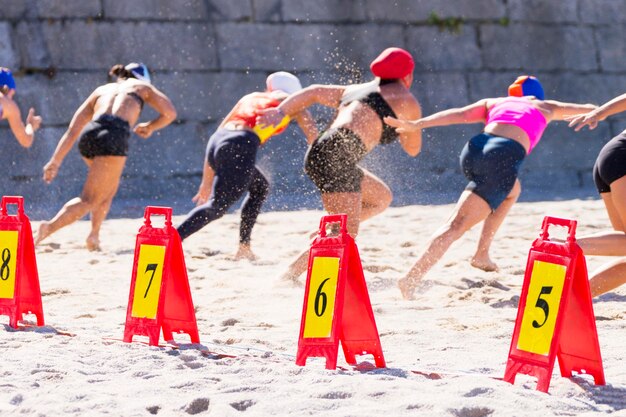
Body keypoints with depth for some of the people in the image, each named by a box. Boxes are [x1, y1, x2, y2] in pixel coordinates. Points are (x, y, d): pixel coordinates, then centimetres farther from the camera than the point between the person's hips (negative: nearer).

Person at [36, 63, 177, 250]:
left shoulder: (101, 90, 33)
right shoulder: (141, 86, 27)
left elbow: (72, 130, 24)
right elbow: (170, 112, 20)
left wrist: (55, 161, 19)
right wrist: (150, 127, 38)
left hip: (89, 135, 5)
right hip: (114, 136, -5)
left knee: (109, 188, 30)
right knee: (89, 200, -5)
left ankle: (94, 235, 19)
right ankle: (50, 227, -25)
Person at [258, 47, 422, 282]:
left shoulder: (357, 90, 29)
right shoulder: (407, 102, 11)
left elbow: (314, 92, 23)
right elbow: (413, 149, 21)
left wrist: (280, 112, 13)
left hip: (320, 153, 8)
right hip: (339, 154, -8)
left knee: (381, 198, 26)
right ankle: (289, 277, -18)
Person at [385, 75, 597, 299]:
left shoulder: (493, 103, 31)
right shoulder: (545, 107, 29)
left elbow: (458, 114, 13)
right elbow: (588, 109, 45)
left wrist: (416, 125, 4)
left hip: (475, 149, 4)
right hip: (505, 156, -4)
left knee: (512, 189, 35)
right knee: (456, 226, -10)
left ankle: (482, 253, 27)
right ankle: (412, 277, -27)